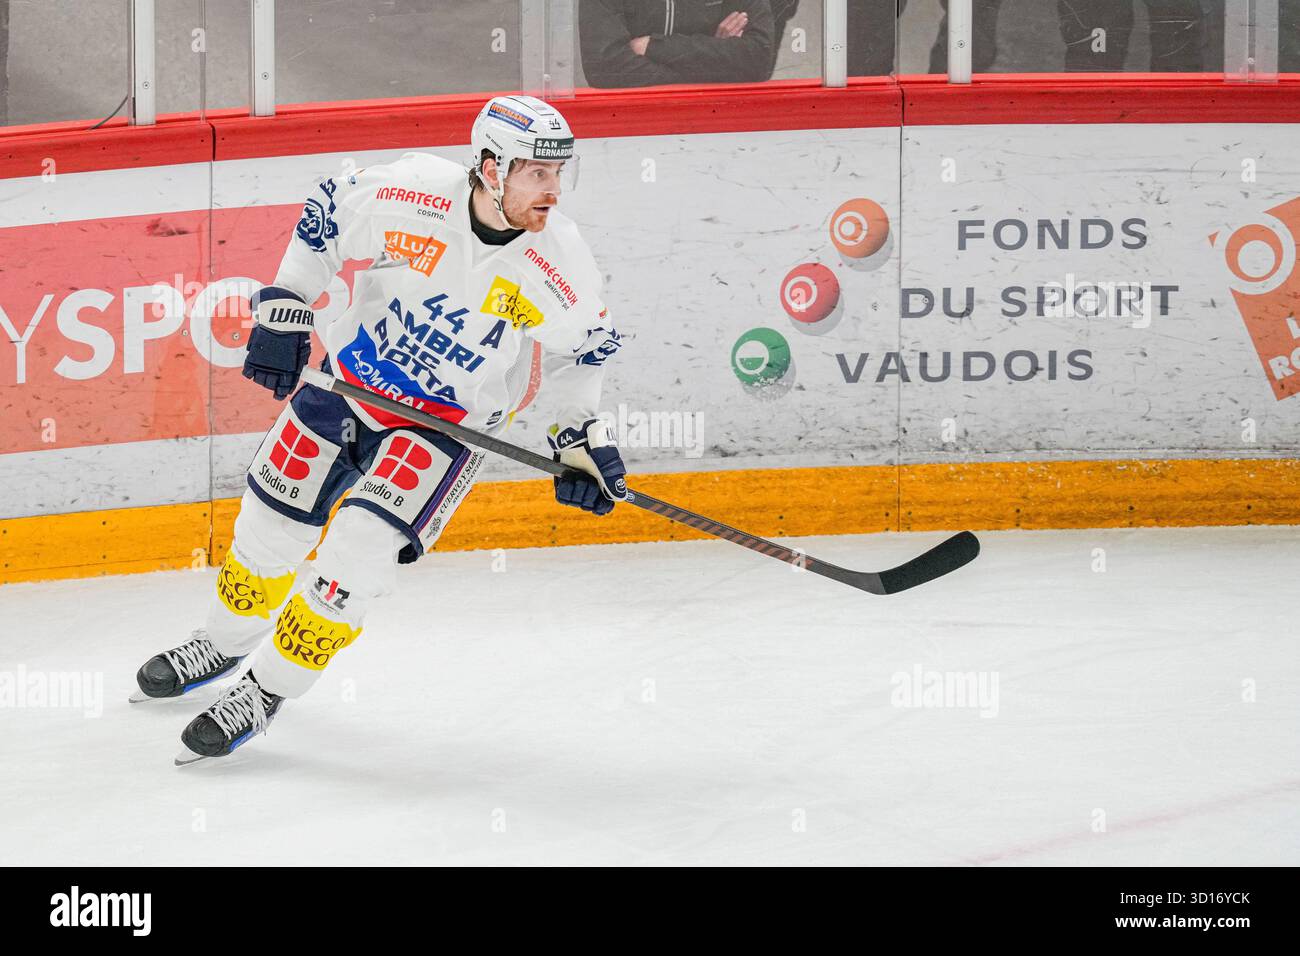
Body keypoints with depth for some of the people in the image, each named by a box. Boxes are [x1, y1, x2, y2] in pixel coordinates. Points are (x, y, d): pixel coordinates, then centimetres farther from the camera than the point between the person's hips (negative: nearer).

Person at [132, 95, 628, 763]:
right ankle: (225, 641, 43)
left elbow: (580, 347, -1)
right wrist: (284, 309, -6)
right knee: (273, 524, 14)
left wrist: (582, 439, -5)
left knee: (359, 551, -17)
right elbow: (325, 217, -5)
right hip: (354, 375, 2)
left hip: (449, 422, -2)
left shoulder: (561, 265, -22)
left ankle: (268, 688, 3)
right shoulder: (408, 194, -25)